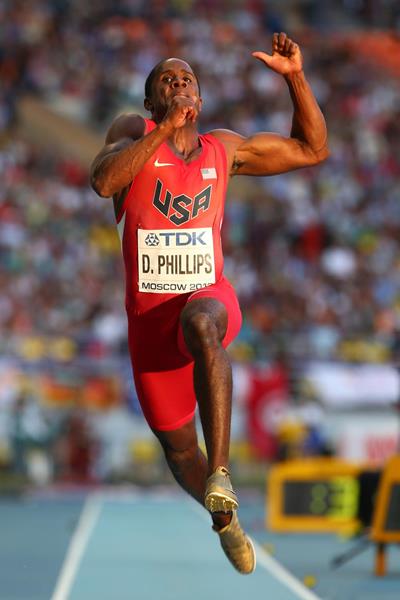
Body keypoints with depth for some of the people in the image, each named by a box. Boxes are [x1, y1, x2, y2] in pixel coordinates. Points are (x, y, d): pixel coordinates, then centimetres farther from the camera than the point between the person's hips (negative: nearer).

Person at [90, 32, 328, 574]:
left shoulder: (224, 148, 10)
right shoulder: (133, 132, 2)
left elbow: (313, 149, 17)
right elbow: (103, 181, -19)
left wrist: (295, 77, 4)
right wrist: (166, 127, -25)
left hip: (209, 297, -1)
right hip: (149, 311, 1)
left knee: (202, 326, -41)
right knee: (177, 447, 11)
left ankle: (220, 474, -43)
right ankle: (225, 519, 41)